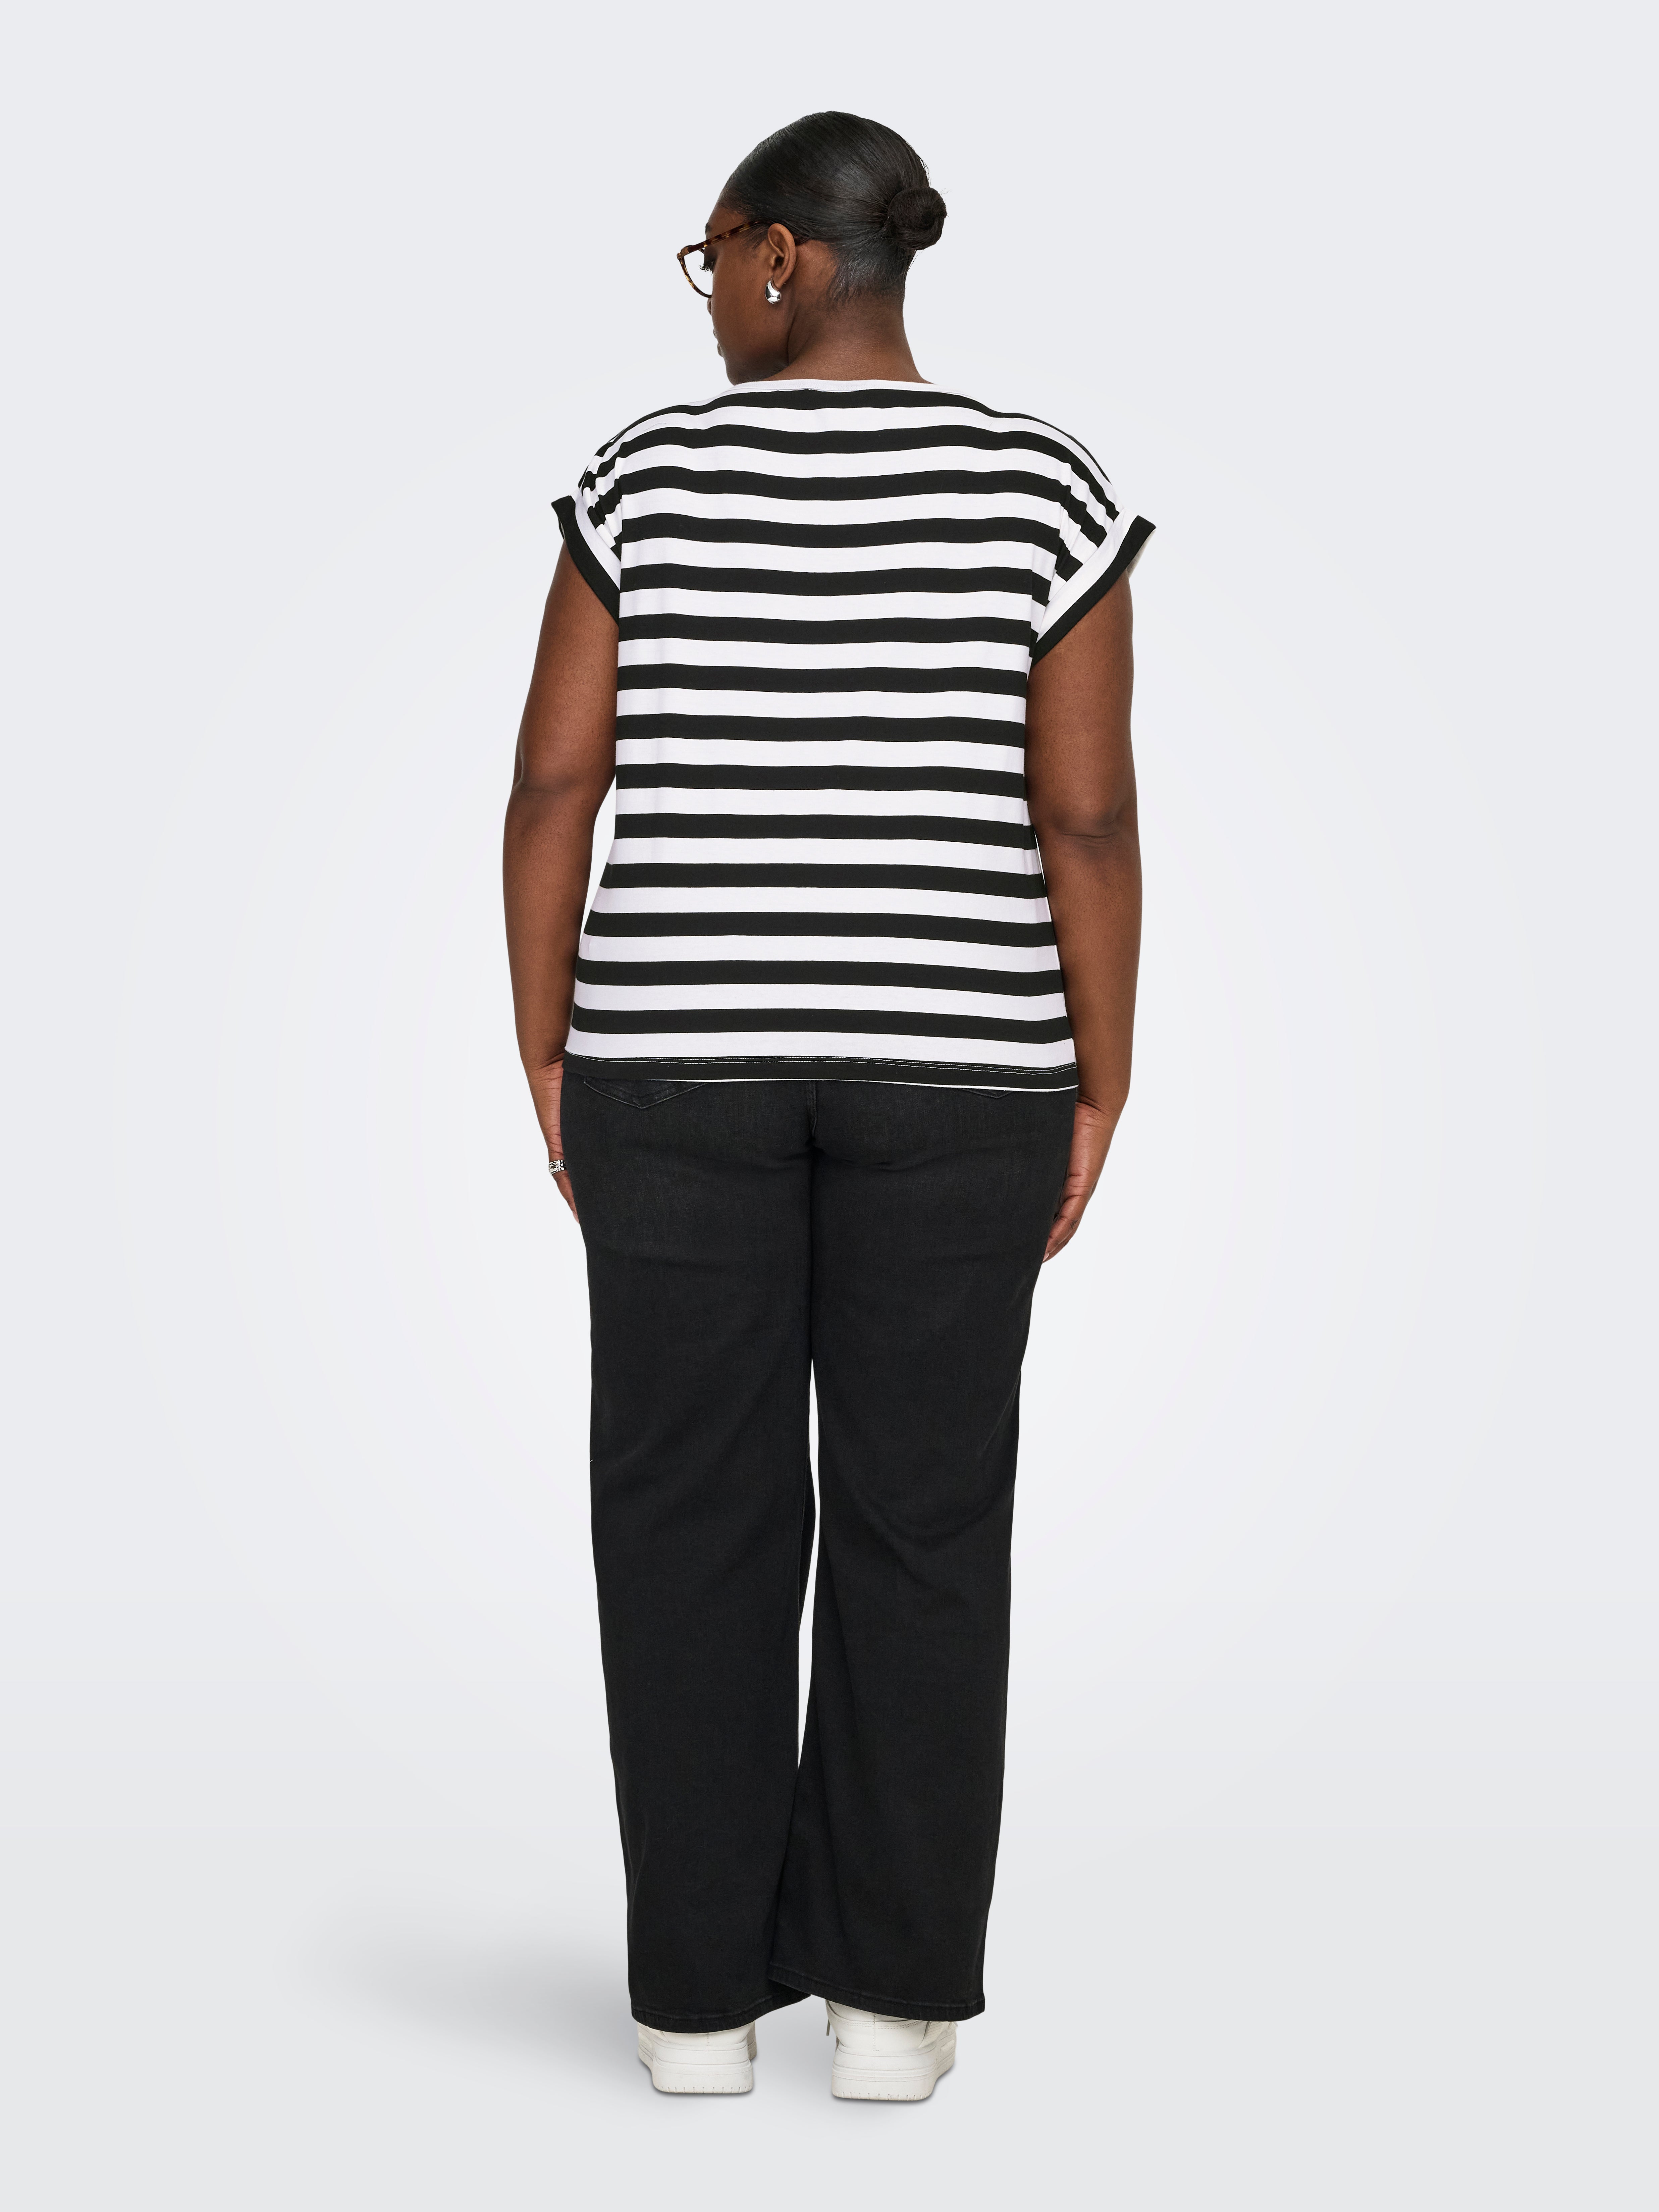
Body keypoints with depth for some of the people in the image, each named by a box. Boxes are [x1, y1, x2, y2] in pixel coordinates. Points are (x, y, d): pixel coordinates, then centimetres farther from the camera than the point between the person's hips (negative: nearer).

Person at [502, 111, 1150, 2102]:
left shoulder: (649, 478, -1)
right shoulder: (1042, 490, -3)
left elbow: (554, 785, -3)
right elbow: (1087, 816, -6)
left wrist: (552, 1060, 5)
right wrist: (1098, 1091, 2)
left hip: (688, 1047, 0)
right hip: (945, 1059, 0)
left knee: (691, 1516, 7)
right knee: (918, 1518, 6)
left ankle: (700, 1992, 9)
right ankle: (894, 1995, 8)